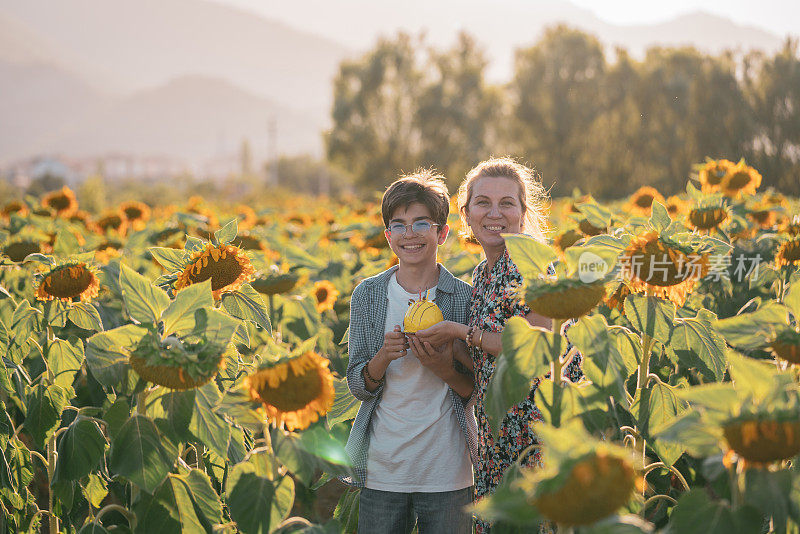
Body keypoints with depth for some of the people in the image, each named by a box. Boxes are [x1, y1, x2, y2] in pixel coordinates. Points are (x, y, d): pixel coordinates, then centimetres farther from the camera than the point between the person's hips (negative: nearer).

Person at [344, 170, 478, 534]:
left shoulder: (466, 298, -3)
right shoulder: (368, 295, 2)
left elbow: (478, 391, 1)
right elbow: (358, 386, 2)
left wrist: (444, 370, -19)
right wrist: (384, 356, -17)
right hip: (381, 469, 1)